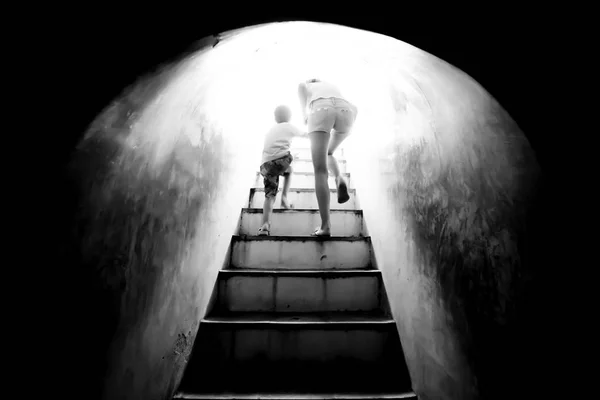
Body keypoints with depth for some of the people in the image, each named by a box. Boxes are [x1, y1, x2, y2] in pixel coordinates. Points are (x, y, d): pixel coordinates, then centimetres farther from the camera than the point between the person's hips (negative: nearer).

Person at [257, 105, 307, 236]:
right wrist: (308, 134, 60)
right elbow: (304, 135, 38)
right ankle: (284, 197, 16)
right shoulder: (289, 127, 20)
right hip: (282, 158, -4)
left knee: (270, 195, 5)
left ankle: (265, 225, -12)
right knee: (289, 170, 31)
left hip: (265, 164, 4)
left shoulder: (270, 131, 33)